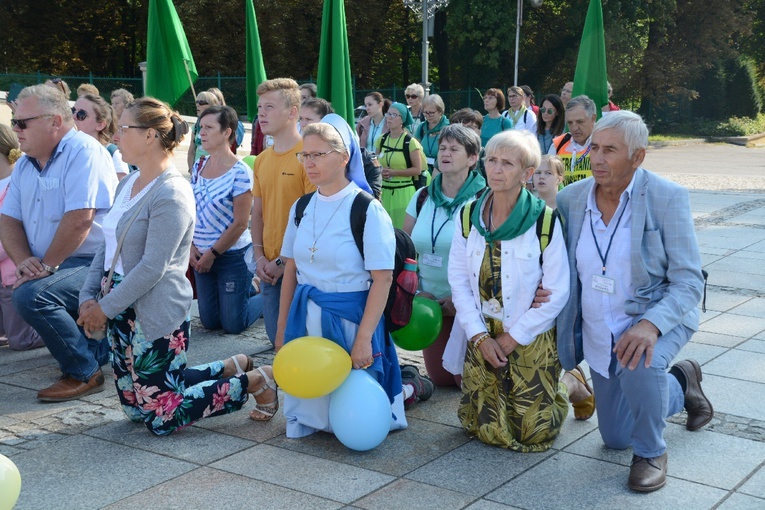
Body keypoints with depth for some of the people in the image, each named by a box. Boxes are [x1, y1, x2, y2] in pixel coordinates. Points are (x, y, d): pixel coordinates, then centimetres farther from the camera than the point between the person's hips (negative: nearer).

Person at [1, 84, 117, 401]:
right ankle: (95, 345, 24)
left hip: (95, 264, -10)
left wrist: (46, 265, -18)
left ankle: (85, 373, -10)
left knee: (31, 295, -28)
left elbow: (79, 219, -23)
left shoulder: (83, 152, -14)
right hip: (53, 267, 10)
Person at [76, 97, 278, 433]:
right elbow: (107, 247, 13)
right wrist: (89, 296, 1)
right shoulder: (129, 184, 10)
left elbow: (152, 267, -22)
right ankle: (232, 368, 27)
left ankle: (253, 381, 12)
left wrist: (105, 307, -16)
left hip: (156, 316, -9)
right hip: (123, 314, 9)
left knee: (161, 418, -3)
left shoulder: (171, 194, -18)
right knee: (136, 408, 17)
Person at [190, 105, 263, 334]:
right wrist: (191, 246, -2)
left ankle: (266, 298, 27)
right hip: (202, 255, 6)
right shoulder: (199, 166, 4)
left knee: (233, 324, 2)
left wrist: (213, 254, -13)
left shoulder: (240, 173, -16)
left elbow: (240, 223, -17)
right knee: (209, 322, 13)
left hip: (233, 255, -6)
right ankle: (248, 290, 35)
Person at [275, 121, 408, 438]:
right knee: (308, 405, 7)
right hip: (305, 318, 6)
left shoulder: (367, 210, -13)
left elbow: (382, 279, -16)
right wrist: (282, 328, 10)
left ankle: (403, 386, 27)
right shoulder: (301, 208, 6)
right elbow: (291, 270, 11)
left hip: (350, 318, -5)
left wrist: (364, 338, -20)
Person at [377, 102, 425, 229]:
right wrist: (380, 171, -4)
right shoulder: (381, 140, 9)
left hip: (403, 192, -5)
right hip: (384, 191, 5)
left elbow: (417, 169, -8)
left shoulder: (410, 142, -6)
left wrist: (393, 172, -15)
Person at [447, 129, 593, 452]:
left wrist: (513, 337, -12)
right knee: (480, 425, 10)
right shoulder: (469, 216, -1)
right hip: (482, 337, 4)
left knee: (532, 434, 0)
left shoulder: (544, 221, -15)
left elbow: (557, 293, -13)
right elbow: (458, 280, -1)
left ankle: (569, 386, 29)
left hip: (530, 340, -4)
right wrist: (479, 335, -10)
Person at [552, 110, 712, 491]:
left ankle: (651, 452, -10)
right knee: (615, 438, 15)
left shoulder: (667, 198, -19)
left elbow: (688, 282, -21)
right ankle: (680, 384, 43)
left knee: (640, 364, -40)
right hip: (600, 331, 5)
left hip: (659, 315, -5)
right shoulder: (571, 198, -8)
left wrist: (651, 325, -39)